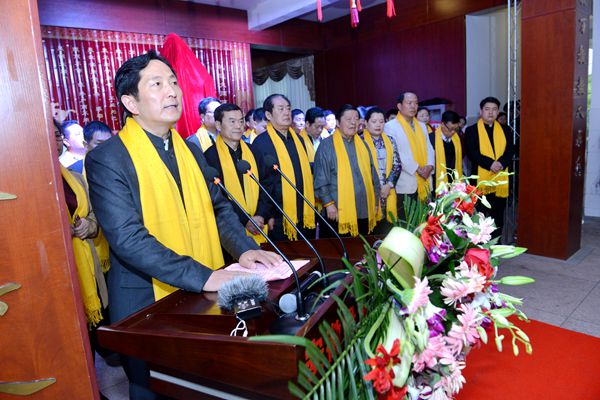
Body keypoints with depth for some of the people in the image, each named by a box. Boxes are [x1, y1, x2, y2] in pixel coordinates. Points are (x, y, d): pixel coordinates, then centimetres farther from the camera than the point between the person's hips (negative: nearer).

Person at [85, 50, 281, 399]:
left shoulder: (190, 150, 8)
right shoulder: (107, 159, -14)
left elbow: (218, 206, 10)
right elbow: (127, 238, -23)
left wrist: (244, 249, -9)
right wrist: (203, 276, -28)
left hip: (206, 302, 6)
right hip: (150, 306, -6)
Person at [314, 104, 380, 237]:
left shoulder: (362, 145, 13)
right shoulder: (327, 145, -4)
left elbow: (373, 176, 15)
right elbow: (320, 180, -8)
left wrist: (375, 202, 12)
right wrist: (328, 203, -14)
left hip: (364, 211, 5)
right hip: (339, 212, -5)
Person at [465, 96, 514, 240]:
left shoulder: (505, 130, 13)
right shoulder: (471, 130, 2)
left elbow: (510, 150, 3)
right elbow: (472, 153, -9)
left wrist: (501, 163, -17)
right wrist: (490, 163, -20)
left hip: (500, 180, 3)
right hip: (480, 179, -3)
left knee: (498, 216, 9)